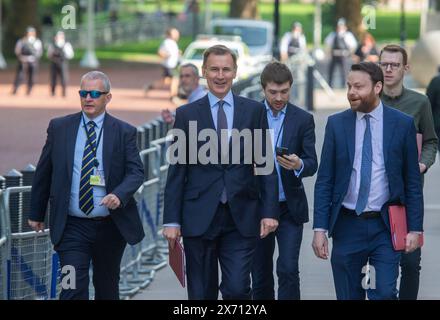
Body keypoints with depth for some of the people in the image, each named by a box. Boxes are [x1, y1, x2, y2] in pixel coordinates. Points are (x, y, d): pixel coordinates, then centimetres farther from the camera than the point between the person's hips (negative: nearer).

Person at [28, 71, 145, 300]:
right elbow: (43, 172, 10)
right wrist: (36, 213, 13)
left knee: (107, 289, 15)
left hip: (111, 227, 1)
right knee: (73, 289, -12)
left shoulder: (124, 132, 1)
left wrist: (119, 195, -24)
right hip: (72, 227, -1)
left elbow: (136, 172, -3)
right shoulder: (59, 128, 3)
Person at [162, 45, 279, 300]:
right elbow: (177, 171, 4)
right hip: (199, 218, 0)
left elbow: (266, 165, 6)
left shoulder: (254, 111, 7)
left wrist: (270, 211, -3)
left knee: (237, 289, -10)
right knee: (201, 294, 5)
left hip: (241, 219, 0)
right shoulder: (187, 114, 5)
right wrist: (172, 220, -1)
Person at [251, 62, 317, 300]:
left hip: (290, 208, -2)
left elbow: (312, 164, -7)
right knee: (260, 274, 7)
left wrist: (298, 165, -27)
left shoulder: (303, 119, -1)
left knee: (288, 270, -13)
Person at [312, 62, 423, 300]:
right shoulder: (336, 124, 3)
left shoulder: (403, 124, 0)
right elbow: (324, 181, 3)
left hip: (385, 226, -2)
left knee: (384, 294, -10)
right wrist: (320, 228, -4)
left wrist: (415, 228, -3)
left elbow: (412, 182, 3)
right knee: (348, 296, 7)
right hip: (347, 225, 2)